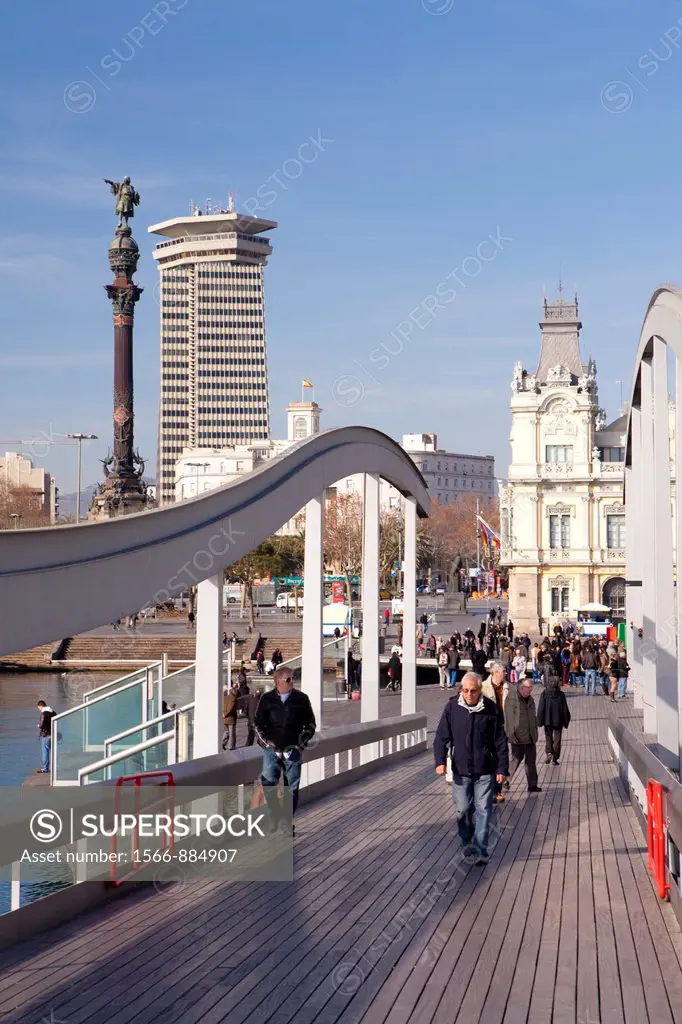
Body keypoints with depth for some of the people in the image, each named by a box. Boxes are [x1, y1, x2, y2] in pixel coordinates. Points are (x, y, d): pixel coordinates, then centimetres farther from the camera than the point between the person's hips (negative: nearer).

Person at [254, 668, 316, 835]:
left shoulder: (301, 699, 4)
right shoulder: (267, 699, 3)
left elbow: (311, 724, 10)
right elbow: (257, 723, 9)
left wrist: (301, 743, -1)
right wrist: (265, 741, -2)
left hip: (293, 750, 0)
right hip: (272, 749, 0)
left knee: (292, 787, 3)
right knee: (268, 783, -9)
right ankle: (276, 817, 7)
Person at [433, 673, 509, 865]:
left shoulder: (490, 708, -6)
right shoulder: (452, 707, -4)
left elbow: (500, 741, 0)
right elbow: (441, 737, 0)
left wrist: (502, 768, -1)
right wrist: (440, 761, -13)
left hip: (485, 771, -1)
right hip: (461, 770, 1)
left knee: (483, 810, -2)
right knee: (463, 809, 8)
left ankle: (480, 850, 2)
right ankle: (467, 841, 32)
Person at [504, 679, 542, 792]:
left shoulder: (530, 700, 14)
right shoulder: (512, 700, -11)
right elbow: (509, 719, -14)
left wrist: (535, 733, 17)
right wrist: (511, 735, -16)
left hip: (530, 738, 7)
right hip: (518, 738, -7)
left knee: (531, 761, 8)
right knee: (516, 759, -2)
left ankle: (532, 785, 12)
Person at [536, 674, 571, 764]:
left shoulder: (544, 694, -7)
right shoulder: (561, 694, -7)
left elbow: (541, 708, -6)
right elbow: (565, 709, -2)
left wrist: (539, 721, 1)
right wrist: (566, 721, 7)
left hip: (547, 720, 0)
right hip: (558, 720, 0)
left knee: (548, 737, 14)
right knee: (557, 739, 8)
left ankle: (549, 753, -8)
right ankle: (555, 758, 5)